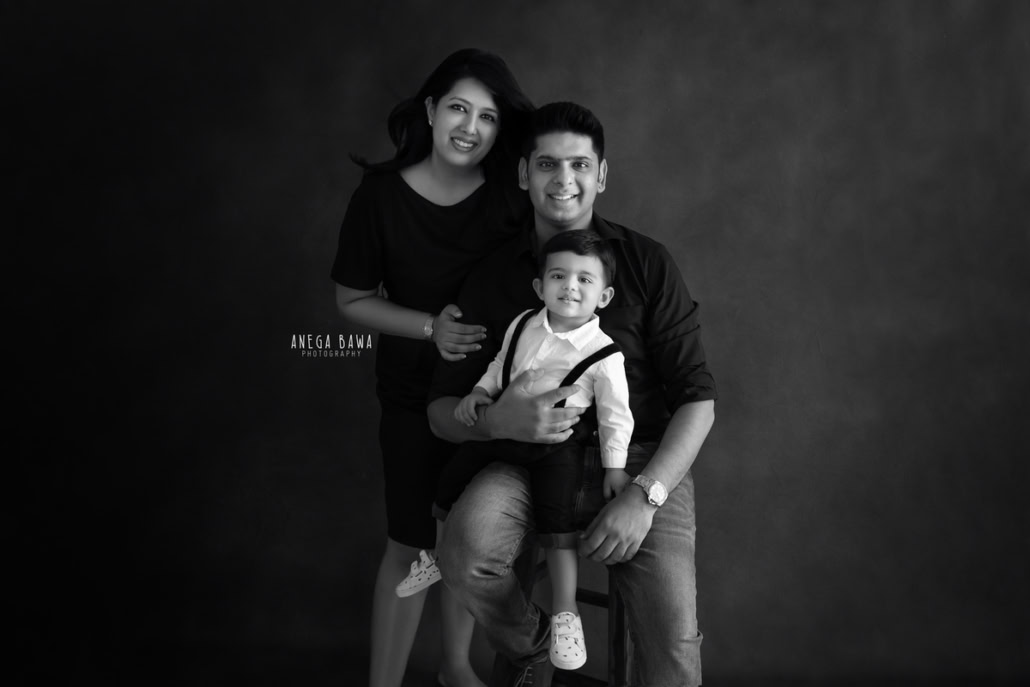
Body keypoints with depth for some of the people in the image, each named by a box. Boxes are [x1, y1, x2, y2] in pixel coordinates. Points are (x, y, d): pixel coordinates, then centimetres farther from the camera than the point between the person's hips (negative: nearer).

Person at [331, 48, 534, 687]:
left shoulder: (511, 196, -11)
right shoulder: (382, 194, -14)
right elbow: (353, 300, -6)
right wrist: (430, 327, -20)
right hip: (415, 394, -2)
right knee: (411, 544, 2)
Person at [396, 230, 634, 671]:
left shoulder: (603, 354, -12)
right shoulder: (522, 326, 2)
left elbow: (616, 415, -6)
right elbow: (500, 366, 18)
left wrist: (615, 467, -8)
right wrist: (478, 393, 2)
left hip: (559, 440, -5)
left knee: (556, 510, -21)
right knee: (455, 471, 9)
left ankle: (564, 610, -8)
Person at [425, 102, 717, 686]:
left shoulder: (646, 262, 2)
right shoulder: (491, 277, 7)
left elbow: (697, 398, -1)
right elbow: (441, 410, 6)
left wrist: (644, 495, -16)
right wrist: (498, 422, -19)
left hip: (642, 461, -1)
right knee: (466, 550, -30)